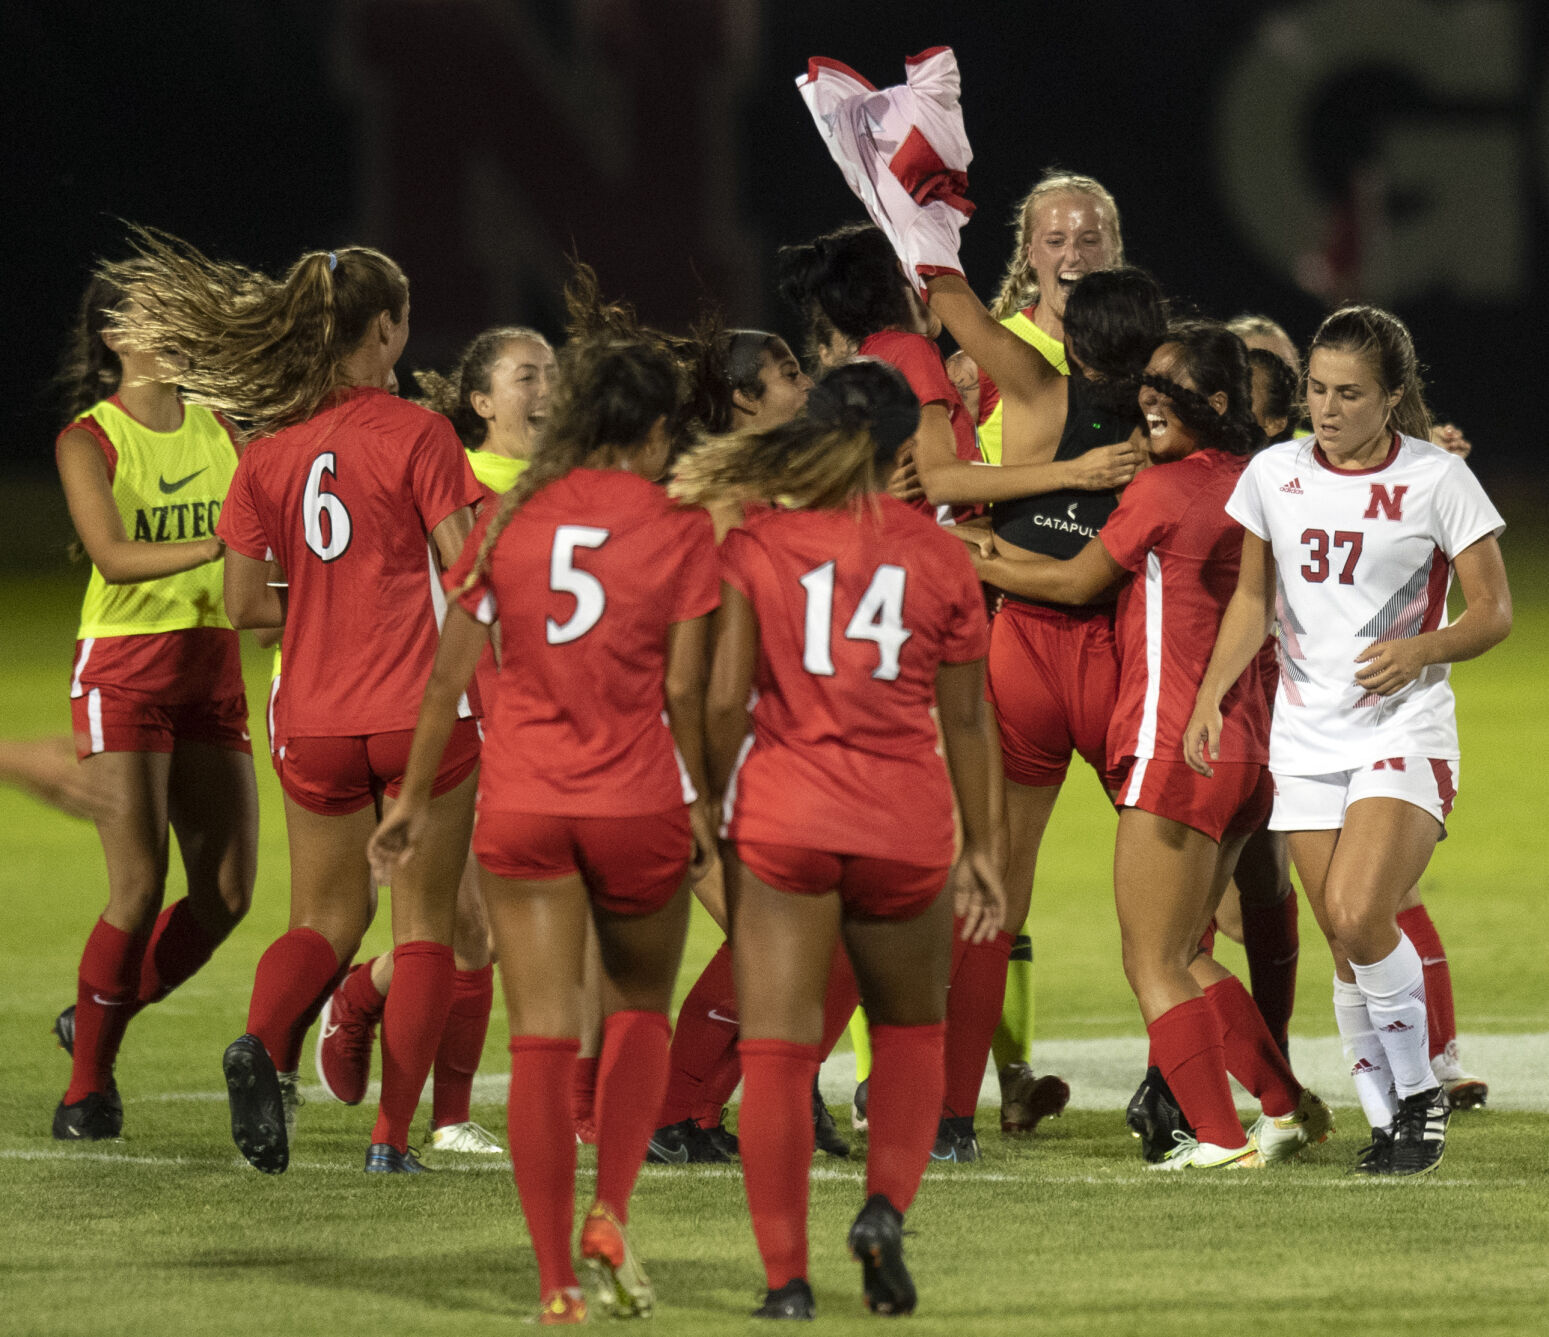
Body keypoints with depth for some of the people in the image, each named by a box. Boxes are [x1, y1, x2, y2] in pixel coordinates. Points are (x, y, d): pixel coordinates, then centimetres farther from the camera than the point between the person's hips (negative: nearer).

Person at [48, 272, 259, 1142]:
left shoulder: (219, 430, 11)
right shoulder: (89, 439, -5)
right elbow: (111, 555, -19)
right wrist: (216, 544, -32)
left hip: (213, 670, 6)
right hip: (124, 670, -5)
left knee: (227, 894, 1)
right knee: (140, 890, -11)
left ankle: (100, 1019, 24)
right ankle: (89, 1085, 3)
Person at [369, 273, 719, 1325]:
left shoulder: (508, 522, 3)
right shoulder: (678, 530, -4)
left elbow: (449, 678, 4)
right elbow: (684, 691, -6)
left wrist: (415, 800, 14)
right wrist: (702, 809, 6)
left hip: (521, 804, 1)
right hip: (638, 803, -1)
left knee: (542, 1040, 2)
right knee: (640, 1009, 21)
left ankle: (557, 1280, -2)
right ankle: (611, 1212, 2)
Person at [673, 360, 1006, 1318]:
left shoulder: (757, 546, 0)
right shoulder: (941, 557, 4)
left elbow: (724, 702, -4)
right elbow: (967, 719, 9)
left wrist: (709, 812, 6)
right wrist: (981, 846, 17)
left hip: (784, 816, -1)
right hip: (907, 824, 1)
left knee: (778, 1049, 1)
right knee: (913, 1028, 21)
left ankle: (786, 1275, -4)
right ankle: (888, 1206, -1)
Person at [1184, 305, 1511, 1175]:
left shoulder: (1439, 479, -6)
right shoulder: (1276, 475, 5)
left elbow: (1495, 612, -2)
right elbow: (1253, 598, 15)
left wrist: (1421, 649, -21)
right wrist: (1212, 694, 2)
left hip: (1406, 727, -4)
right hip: (1308, 734, 4)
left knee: (1360, 916, -21)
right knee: (1345, 942, 0)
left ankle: (1420, 1092, -3)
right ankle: (1387, 1119, 11)